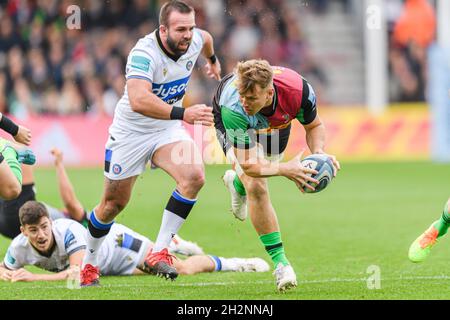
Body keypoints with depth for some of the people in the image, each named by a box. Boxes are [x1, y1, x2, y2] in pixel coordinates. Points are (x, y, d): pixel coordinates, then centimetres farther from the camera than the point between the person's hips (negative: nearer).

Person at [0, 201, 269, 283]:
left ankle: (230, 263, 16)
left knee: (185, 270, -9)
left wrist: (35, 278, -54)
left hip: (116, 243, -6)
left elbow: (79, 271, -51)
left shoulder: (68, 232, -42)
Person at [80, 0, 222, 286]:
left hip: (168, 129, 5)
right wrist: (182, 113, -57)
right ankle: (89, 263, 33)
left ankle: (159, 253, -16)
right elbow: (138, 100, -49)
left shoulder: (194, 40, -12)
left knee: (195, 176, -23)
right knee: (114, 203, 8)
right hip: (131, 131, -5)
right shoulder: (144, 54, -32)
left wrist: (212, 60, 38)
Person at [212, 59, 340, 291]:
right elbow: (248, 164, -39)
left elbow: (314, 126, -17)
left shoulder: (298, 90, -40)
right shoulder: (233, 107, -46)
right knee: (256, 188, -20)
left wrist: (318, 151, -37)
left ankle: (237, 183, 64)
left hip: (275, 121, 4)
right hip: (229, 123, -4)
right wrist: (285, 170, -54)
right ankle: (279, 260, -10)